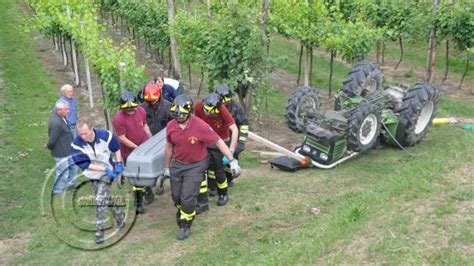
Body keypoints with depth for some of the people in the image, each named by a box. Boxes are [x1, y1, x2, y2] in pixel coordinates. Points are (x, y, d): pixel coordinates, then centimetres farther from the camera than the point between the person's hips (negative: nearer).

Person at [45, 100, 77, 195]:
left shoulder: (57, 115, -4)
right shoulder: (56, 123, -34)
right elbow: (52, 140, -30)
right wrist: (48, 146, -8)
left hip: (68, 150, 10)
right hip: (61, 153, -10)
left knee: (73, 165, 28)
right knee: (63, 174, 7)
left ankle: (70, 183, 49)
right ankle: (57, 191, 28)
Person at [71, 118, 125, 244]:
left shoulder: (106, 135, -22)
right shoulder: (77, 144, -22)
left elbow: (116, 148, -1)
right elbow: (84, 164, -20)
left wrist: (119, 164, -5)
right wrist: (105, 169, -25)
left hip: (108, 173, -3)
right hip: (93, 175, 3)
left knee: (100, 200, -11)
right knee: (106, 198, 15)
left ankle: (99, 230, -2)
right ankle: (120, 218, 38)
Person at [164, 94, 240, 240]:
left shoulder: (200, 126, -25)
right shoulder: (171, 126, -11)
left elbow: (219, 142, -19)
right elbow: (169, 147, 5)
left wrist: (233, 161, -22)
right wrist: (166, 168, 13)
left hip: (195, 166, -4)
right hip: (177, 165, 4)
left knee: (188, 198, -5)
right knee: (176, 196, 16)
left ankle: (185, 225, 20)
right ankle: (182, 212, 49)